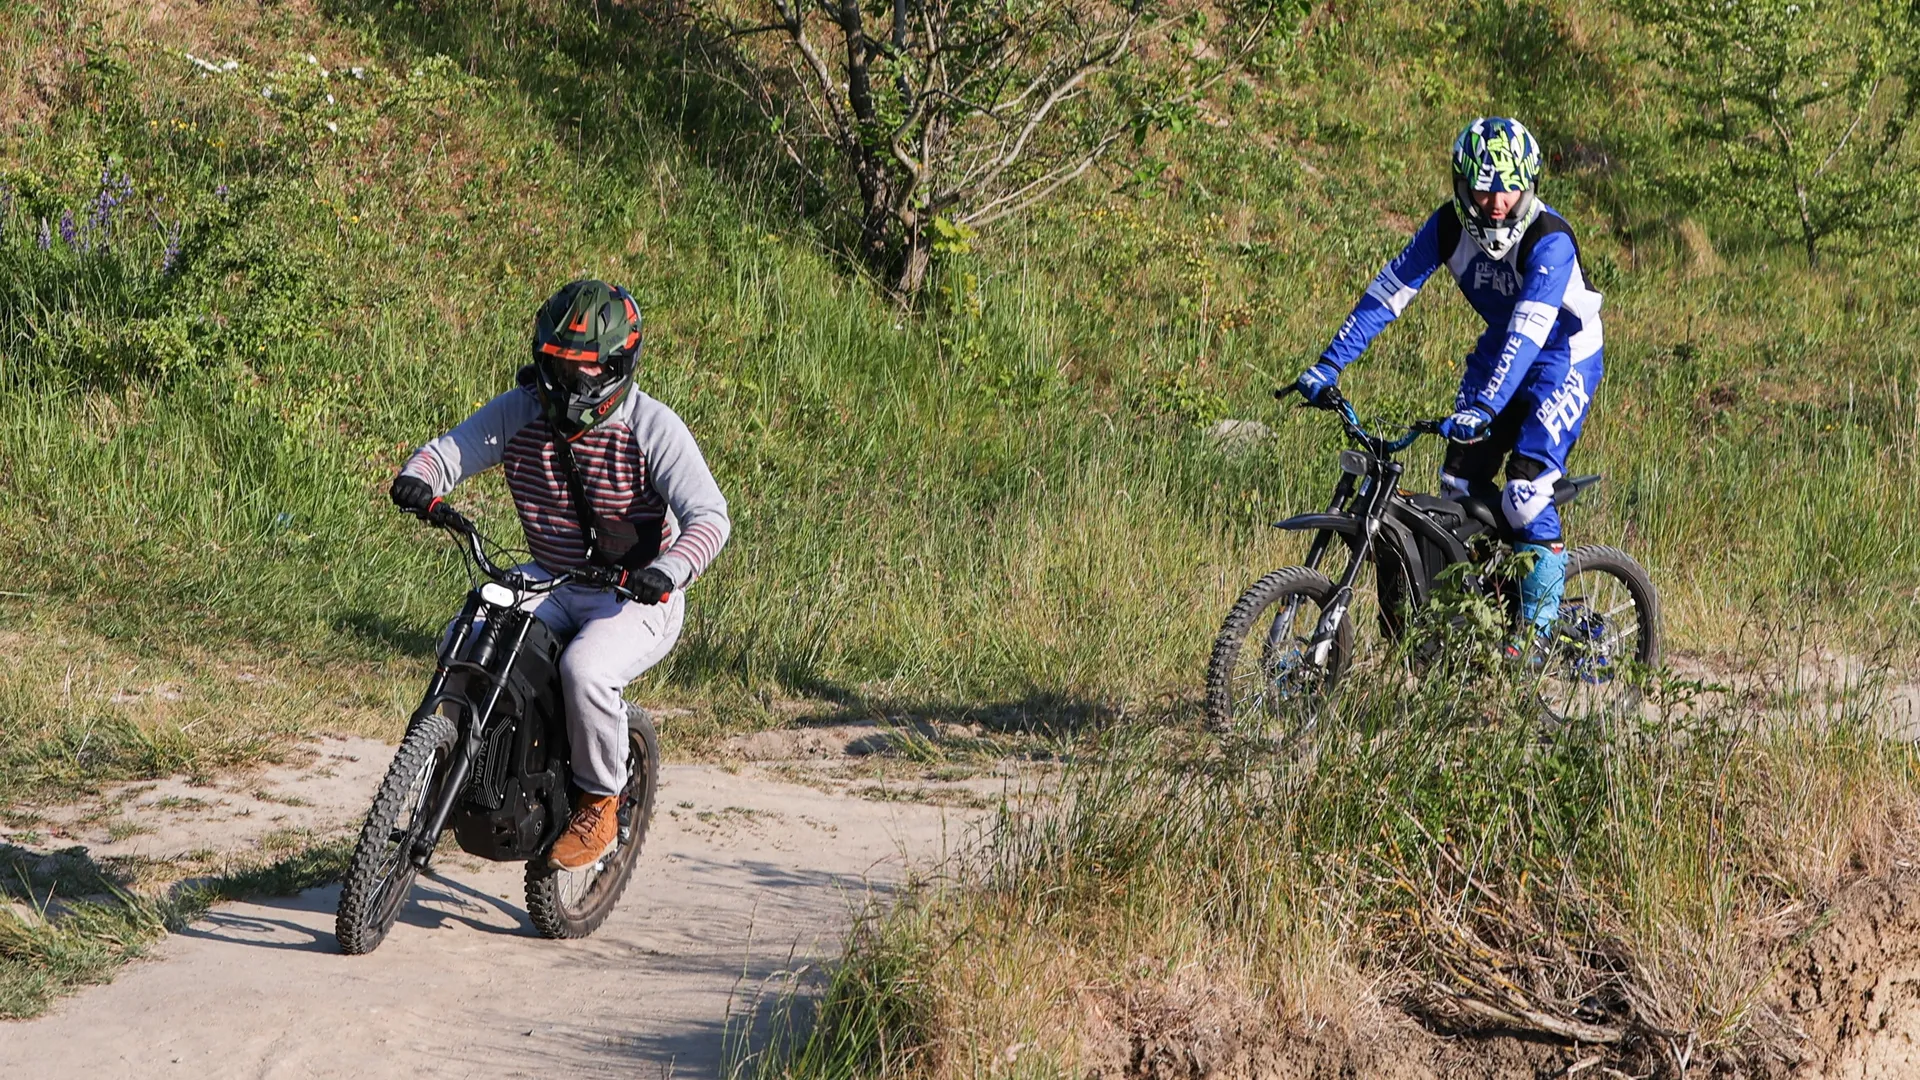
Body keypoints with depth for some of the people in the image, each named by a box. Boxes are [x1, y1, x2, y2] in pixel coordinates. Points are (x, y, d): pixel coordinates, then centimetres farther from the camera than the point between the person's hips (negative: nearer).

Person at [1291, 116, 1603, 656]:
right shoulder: (1450, 226, -16)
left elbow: (1529, 333, -41)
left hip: (1564, 359, -6)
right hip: (1500, 350, 6)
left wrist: (1483, 407, -53)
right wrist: (1329, 364, -24)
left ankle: (1538, 627, -8)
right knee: (1460, 482, -3)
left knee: (1525, 495, -20)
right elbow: (1389, 292, -16)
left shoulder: (1549, 241, -31)